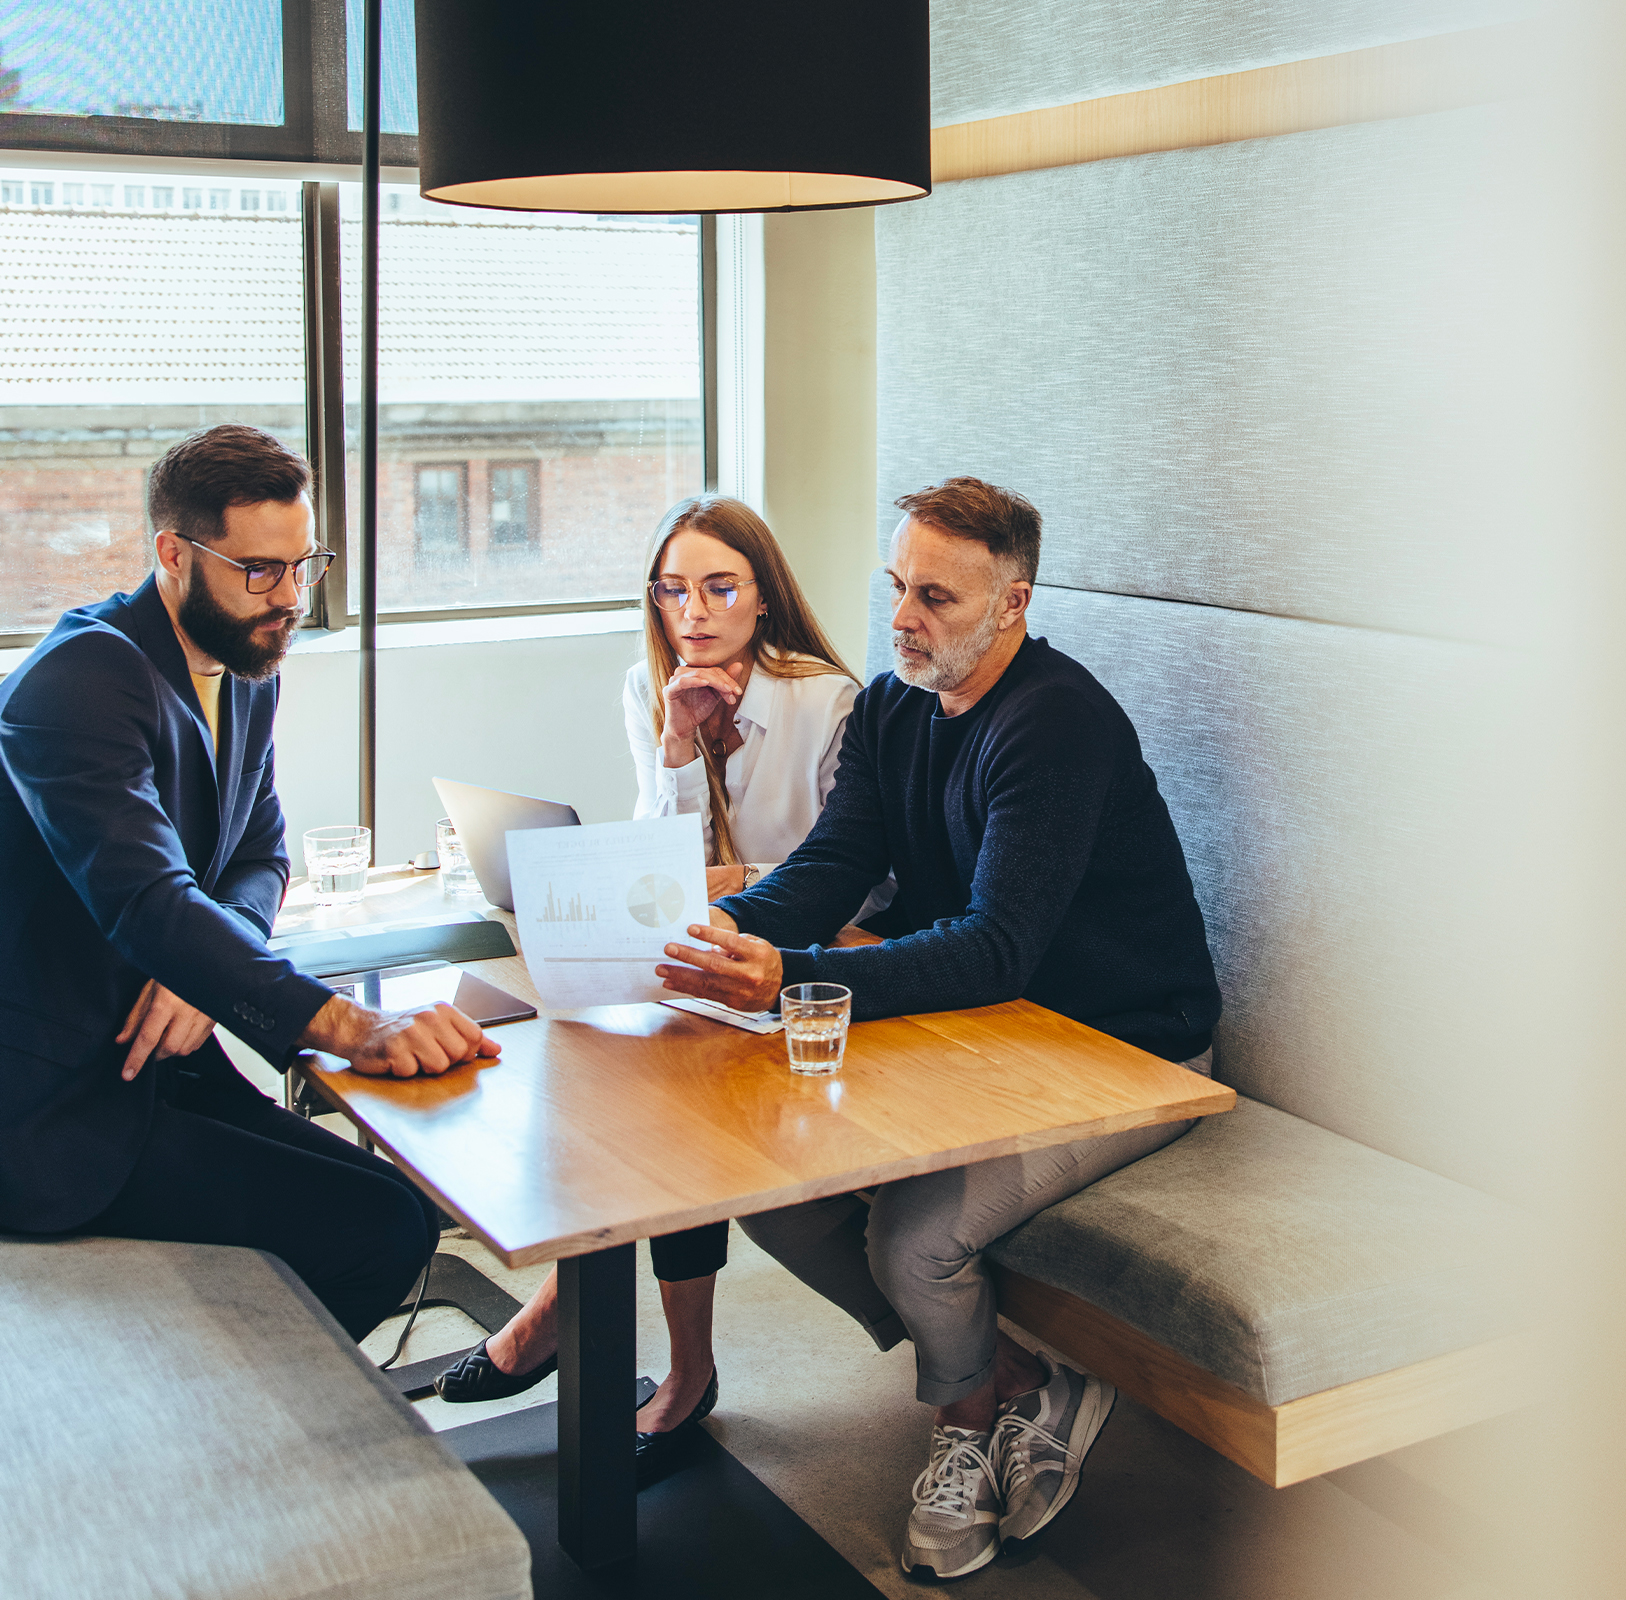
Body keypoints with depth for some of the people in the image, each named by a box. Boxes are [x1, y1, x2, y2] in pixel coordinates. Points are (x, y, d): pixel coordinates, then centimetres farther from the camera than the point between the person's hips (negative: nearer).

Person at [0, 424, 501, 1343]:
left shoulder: (247, 675, 10)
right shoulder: (83, 676, -19)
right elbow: (143, 897, -32)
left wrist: (202, 966, -10)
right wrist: (347, 1026, -43)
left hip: (160, 1058, 9)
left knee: (402, 1209, -4)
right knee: (382, 1226, -18)